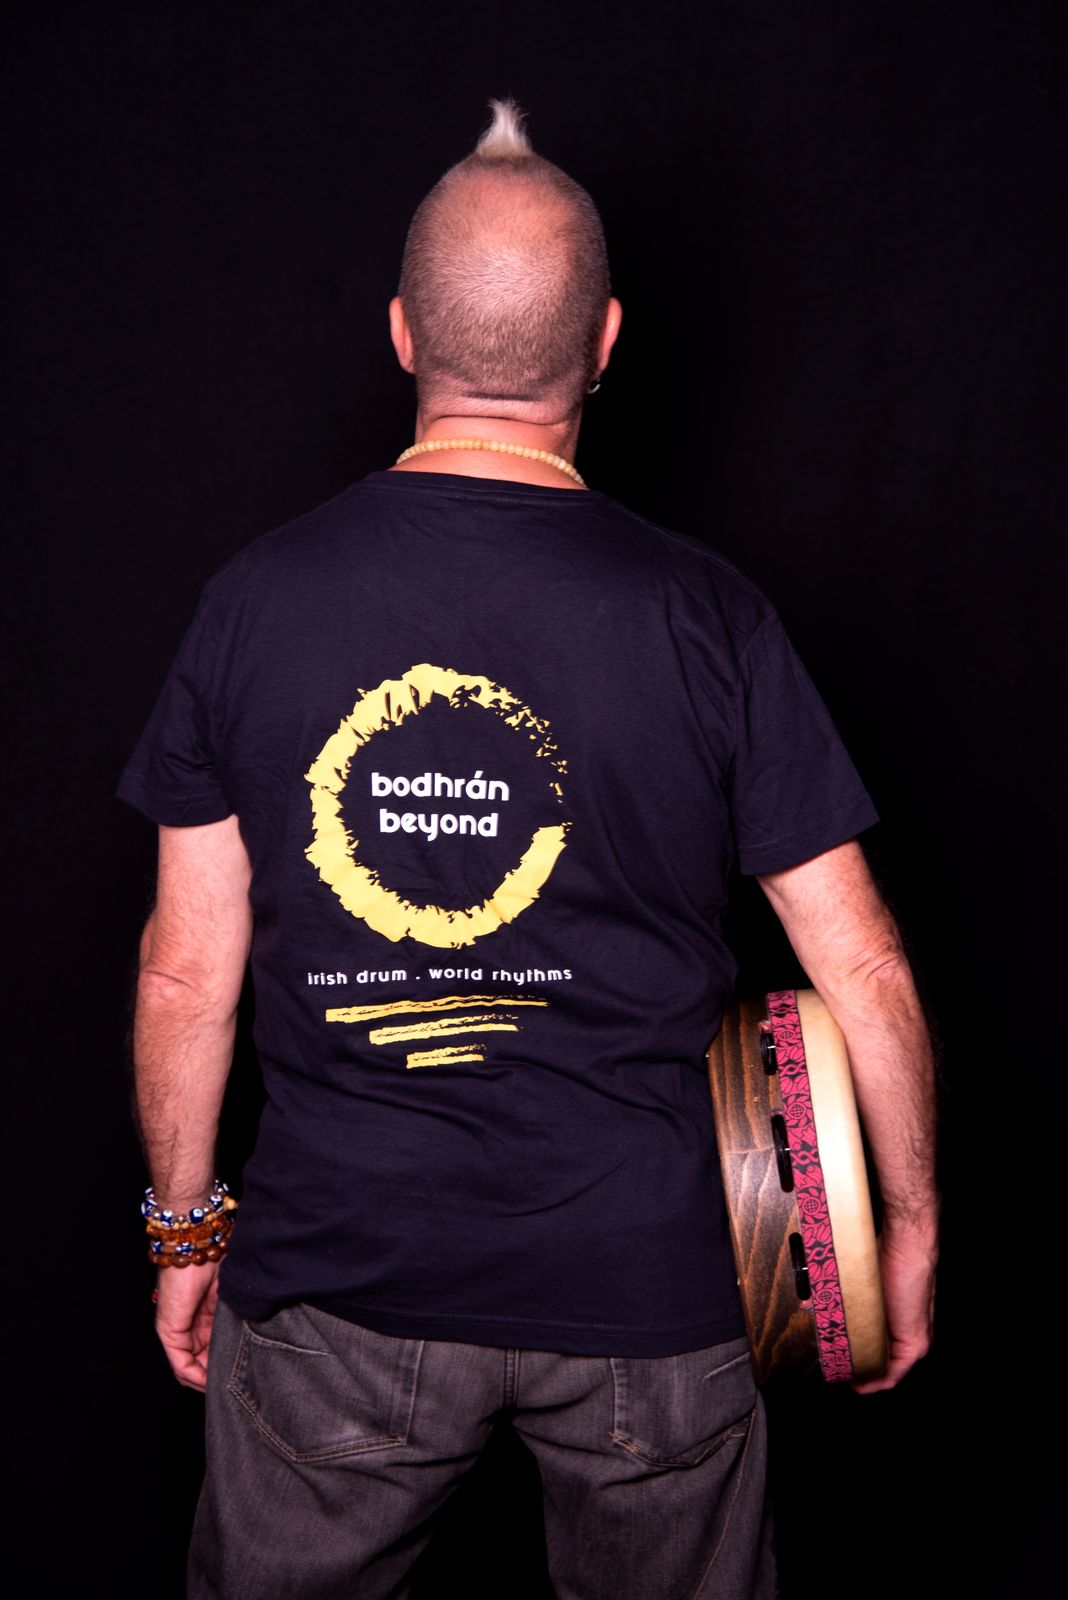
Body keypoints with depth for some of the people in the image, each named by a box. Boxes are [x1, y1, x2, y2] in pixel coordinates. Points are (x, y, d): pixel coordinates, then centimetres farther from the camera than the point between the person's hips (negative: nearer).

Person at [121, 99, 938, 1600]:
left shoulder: (256, 597, -7)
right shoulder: (706, 613, -11)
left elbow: (186, 969, -1)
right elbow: (863, 973, -6)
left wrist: (185, 1224, 13)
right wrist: (914, 1228, 9)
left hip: (336, 1274, 1)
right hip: (641, 1280, 0)